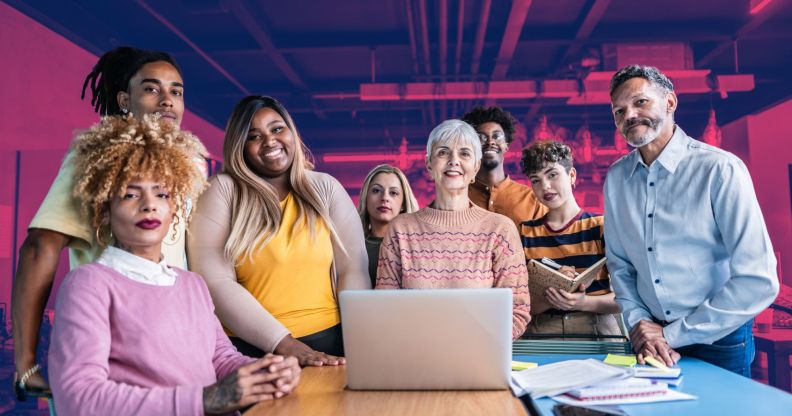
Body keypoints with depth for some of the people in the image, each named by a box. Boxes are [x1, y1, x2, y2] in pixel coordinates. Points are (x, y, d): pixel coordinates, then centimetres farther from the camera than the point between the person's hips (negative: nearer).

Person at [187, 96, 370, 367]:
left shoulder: (326, 188, 11)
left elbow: (353, 271, 5)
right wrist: (284, 344, -13)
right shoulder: (223, 191, 2)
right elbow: (214, 281, -7)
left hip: (330, 342, 2)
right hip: (250, 348, -2)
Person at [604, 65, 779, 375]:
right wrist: (639, 323, -9)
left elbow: (758, 282, -19)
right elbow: (620, 264, 7)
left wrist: (673, 335, -16)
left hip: (719, 341, -3)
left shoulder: (720, 169, -15)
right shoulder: (616, 178, -1)